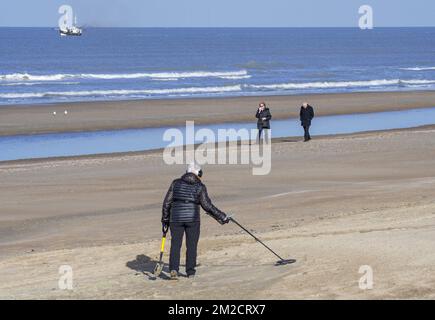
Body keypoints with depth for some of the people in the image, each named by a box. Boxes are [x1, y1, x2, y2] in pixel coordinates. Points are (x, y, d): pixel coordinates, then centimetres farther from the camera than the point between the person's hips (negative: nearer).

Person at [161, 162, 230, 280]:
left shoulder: (176, 183, 4)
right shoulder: (200, 187, -2)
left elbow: (167, 202, 4)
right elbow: (207, 206, -4)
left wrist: (165, 219, 13)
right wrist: (222, 217, 4)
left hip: (176, 218, 1)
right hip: (192, 219, -1)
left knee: (175, 245, 5)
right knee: (191, 246, 10)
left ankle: (174, 269, -11)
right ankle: (190, 271, 13)